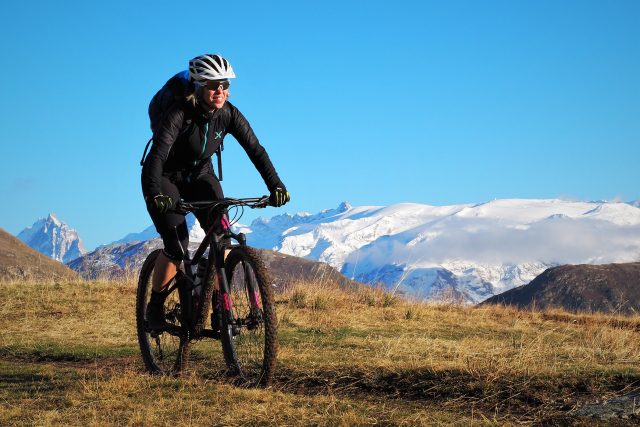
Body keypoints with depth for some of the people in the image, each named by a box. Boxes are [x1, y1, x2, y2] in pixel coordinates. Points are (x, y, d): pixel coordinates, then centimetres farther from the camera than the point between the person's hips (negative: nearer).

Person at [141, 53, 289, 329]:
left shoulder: (228, 114, -16)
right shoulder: (180, 112, -29)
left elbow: (255, 150, -18)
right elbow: (157, 154, -39)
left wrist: (275, 185, -31)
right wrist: (154, 194, -54)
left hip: (200, 176, 4)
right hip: (166, 178, -4)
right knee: (177, 246, -18)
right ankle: (155, 306, 3)